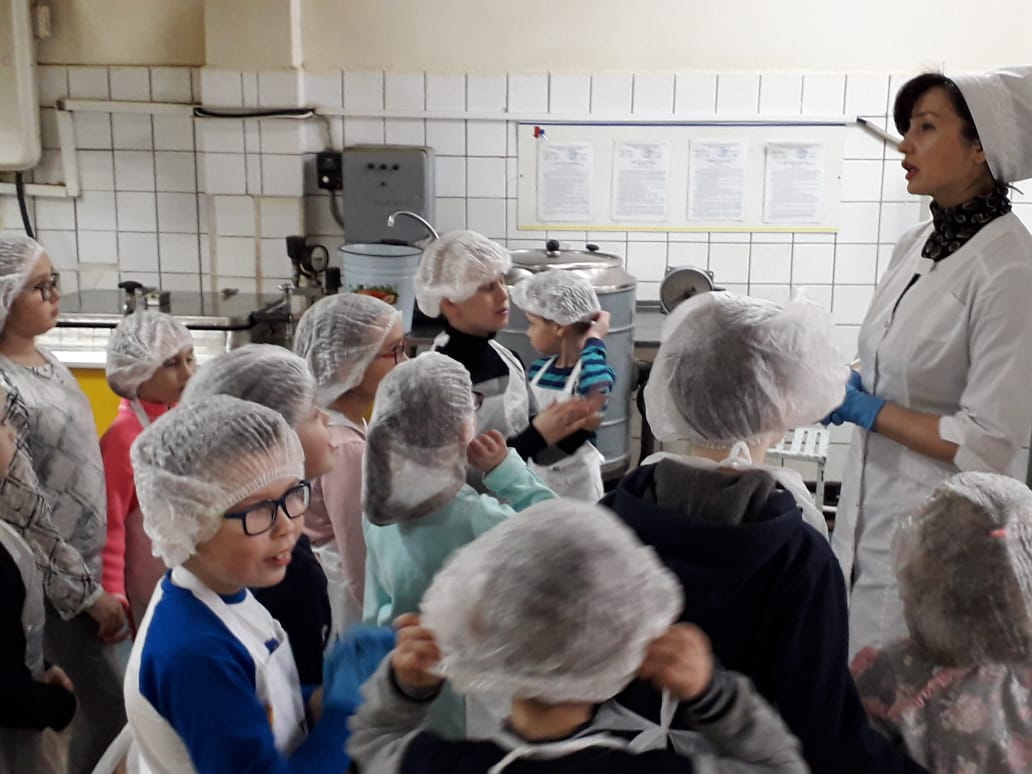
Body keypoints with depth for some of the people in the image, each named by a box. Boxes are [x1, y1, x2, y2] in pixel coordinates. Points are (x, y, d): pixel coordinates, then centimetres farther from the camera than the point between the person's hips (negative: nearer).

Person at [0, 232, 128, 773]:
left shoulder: (45, 361, 5)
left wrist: (101, 576, 15)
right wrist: (89, 593, -14)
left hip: (89, 564, 8)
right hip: (56, 583, -7)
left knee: (94, 704, 16)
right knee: (109, 711, 0)